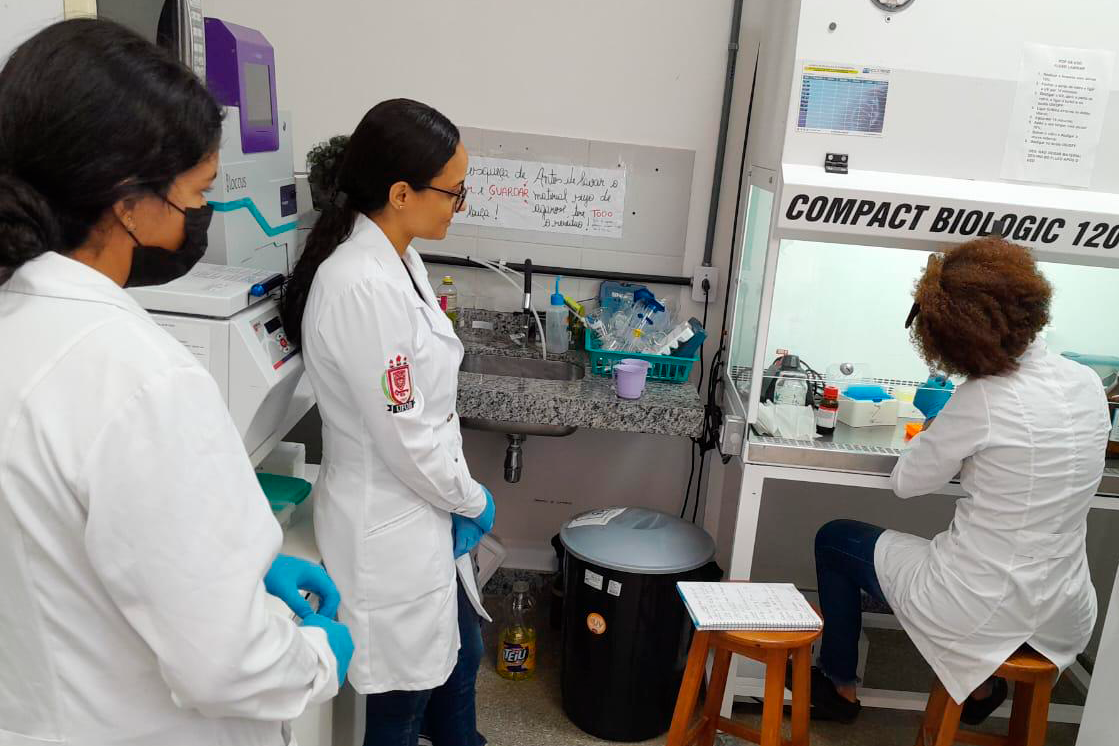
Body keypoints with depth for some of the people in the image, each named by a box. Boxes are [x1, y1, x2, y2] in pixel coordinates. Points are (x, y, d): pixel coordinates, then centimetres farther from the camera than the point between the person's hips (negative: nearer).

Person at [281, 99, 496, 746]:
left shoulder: (401, 259, 2)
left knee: (461, 656, 28)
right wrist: (474, 500, -7)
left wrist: (461, 500, 2)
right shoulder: (361, 287, -28)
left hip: (428, 515, 9)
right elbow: (404, 438, -24)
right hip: (389, 531, -9)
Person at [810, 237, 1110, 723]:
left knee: (834, 539, 17)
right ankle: (980, 684, 37)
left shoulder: (982, 400, -23)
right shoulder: (1087, 383, -4)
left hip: (979, 610, -6)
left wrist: (934, 424, 7)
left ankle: (839, 687, 30)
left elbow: (906, 483, -9)